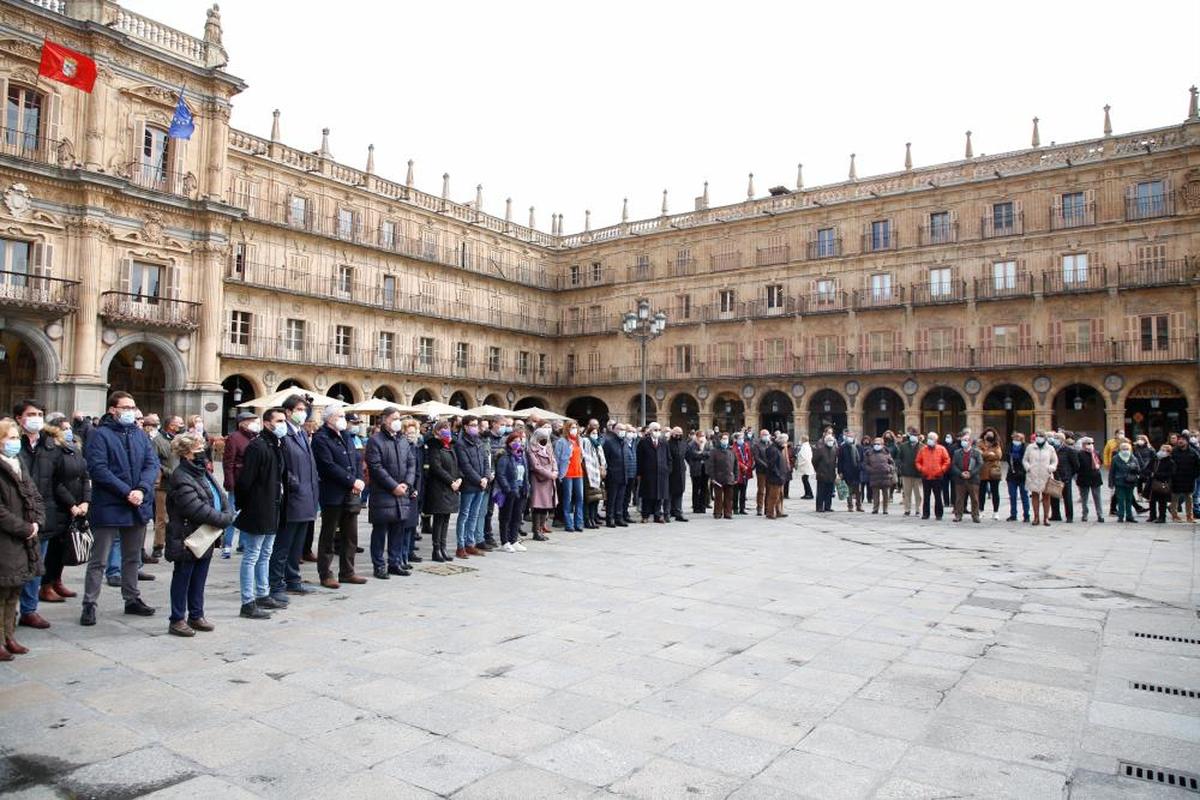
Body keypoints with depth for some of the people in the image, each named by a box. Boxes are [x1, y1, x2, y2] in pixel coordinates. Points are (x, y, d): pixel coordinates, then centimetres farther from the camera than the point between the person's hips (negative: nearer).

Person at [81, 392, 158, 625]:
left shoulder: (140, 435, 10)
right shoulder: (100, 435, -7)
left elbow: (152, 464, 2)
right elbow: (98, 469, -16)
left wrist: (141, 490, -14)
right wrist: (126, 492, -20)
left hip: (138, 506, 6)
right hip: (109, 507, -5)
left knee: (133, 558, 16)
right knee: (99, 560, 3)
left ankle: (132, 599, 27)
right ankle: (89, 604, 12)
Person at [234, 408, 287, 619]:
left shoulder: (277, 445, 12)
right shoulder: (257, 446, -17)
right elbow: (245, 480, -19)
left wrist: (280, 505, 15)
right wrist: (244, 506, -12)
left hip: (272, 512, 9)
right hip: (257, 512, -9)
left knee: (265, 555, 19)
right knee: (251, 557, -1)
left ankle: (263, 595, 31)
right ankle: (248, 603, 6)